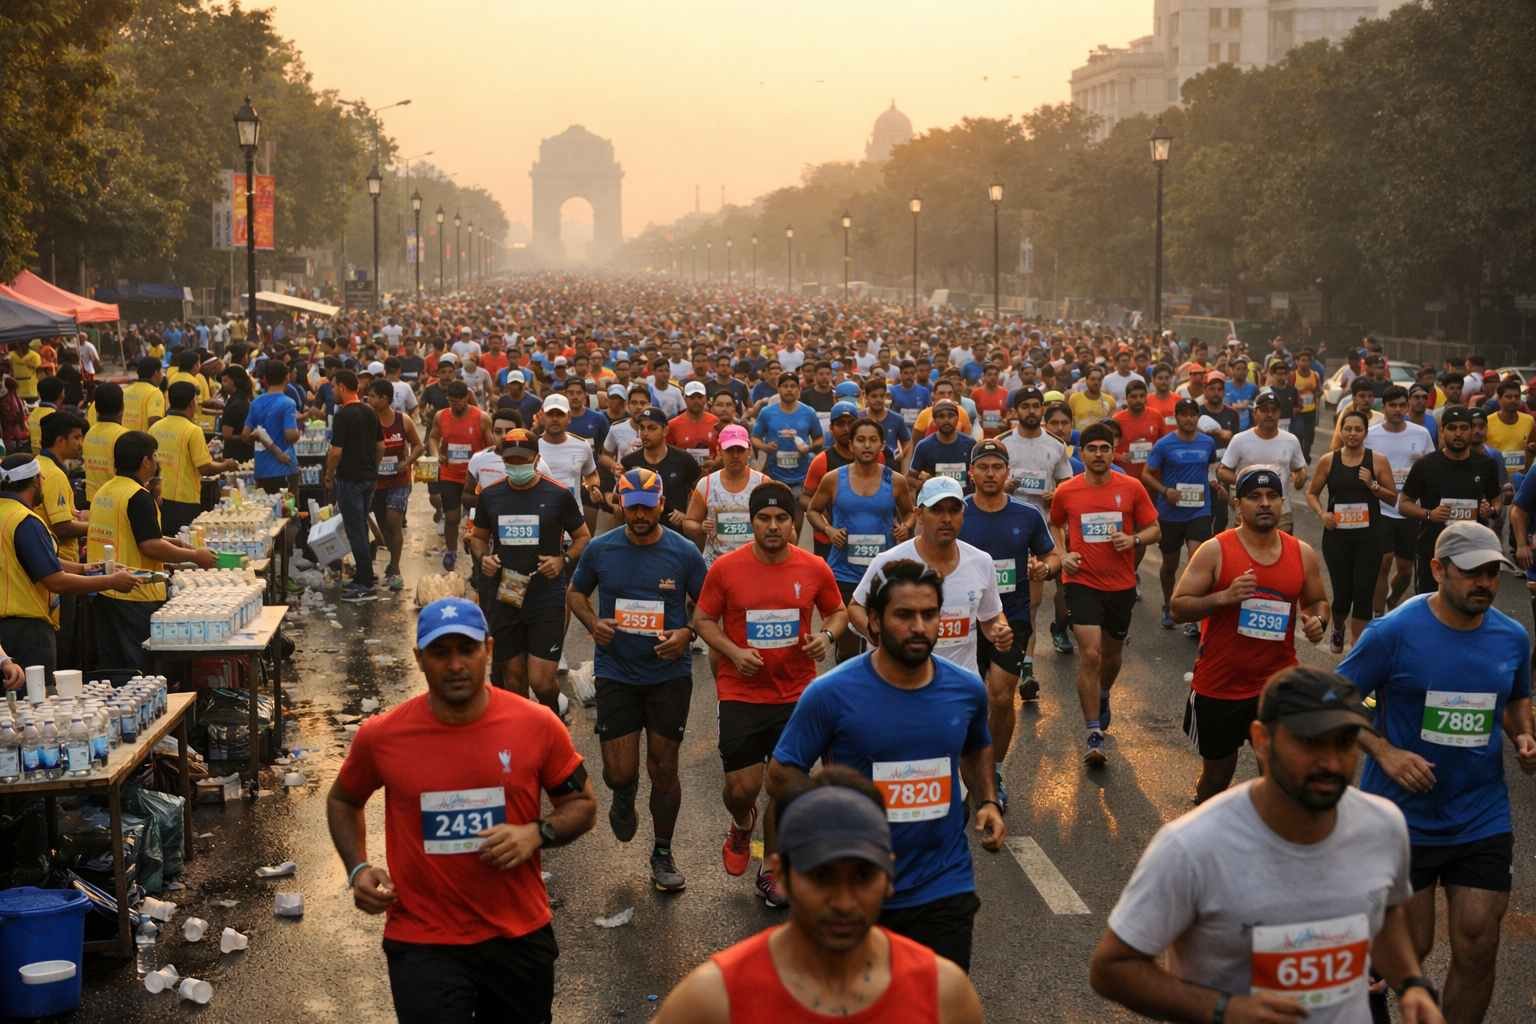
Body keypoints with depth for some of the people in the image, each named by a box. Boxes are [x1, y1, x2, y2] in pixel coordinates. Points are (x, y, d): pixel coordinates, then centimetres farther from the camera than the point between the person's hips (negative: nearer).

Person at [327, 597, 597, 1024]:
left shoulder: (537, 725, -8)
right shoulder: (381, 736, -8)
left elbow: (582, 803, 5)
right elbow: (343, 802, 12)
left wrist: (536, 834, -15)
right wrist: (357, 869, -3)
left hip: (520, 939, 2)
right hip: (423, 945, -2)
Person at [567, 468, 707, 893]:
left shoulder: (684, 552, -6)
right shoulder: (600, 550, -3)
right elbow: (575, 592, 12)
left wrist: (687, 634, -16)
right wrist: (592, 622, -8)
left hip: (669, 673, 0)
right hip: (616, 673, 0)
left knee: (664, 767, 6)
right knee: (620, 772, -4)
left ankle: (663, 854, 24)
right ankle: (624, 798, 35)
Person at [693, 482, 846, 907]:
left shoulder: (815, 569, -4)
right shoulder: (725, 568, -8)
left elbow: (838, 611, 11)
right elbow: (703, 620, 2)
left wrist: (827, 636, -11)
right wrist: (733, 652, -14)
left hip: (796, 695, 1)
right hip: (741, 693, -1)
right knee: (742, 786, -3)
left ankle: (771, 869, 26)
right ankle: (742, 825, 34)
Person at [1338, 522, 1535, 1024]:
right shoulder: (1393, 633, -14)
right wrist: (1385, 752, -20)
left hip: (1482, 819, 4)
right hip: (1402, 817, -3)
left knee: (1477, 952, 5)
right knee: (1409, 946, 7)